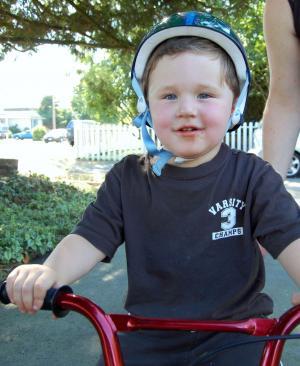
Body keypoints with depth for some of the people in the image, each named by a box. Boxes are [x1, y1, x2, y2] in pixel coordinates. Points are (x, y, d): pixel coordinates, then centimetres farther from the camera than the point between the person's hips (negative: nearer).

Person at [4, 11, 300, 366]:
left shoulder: (252, 176, -6)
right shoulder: (127, 178, -1)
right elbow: (90, 238, -5)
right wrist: (49, 271, -26)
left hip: (234, 330, -1)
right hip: (148, 334, 2)